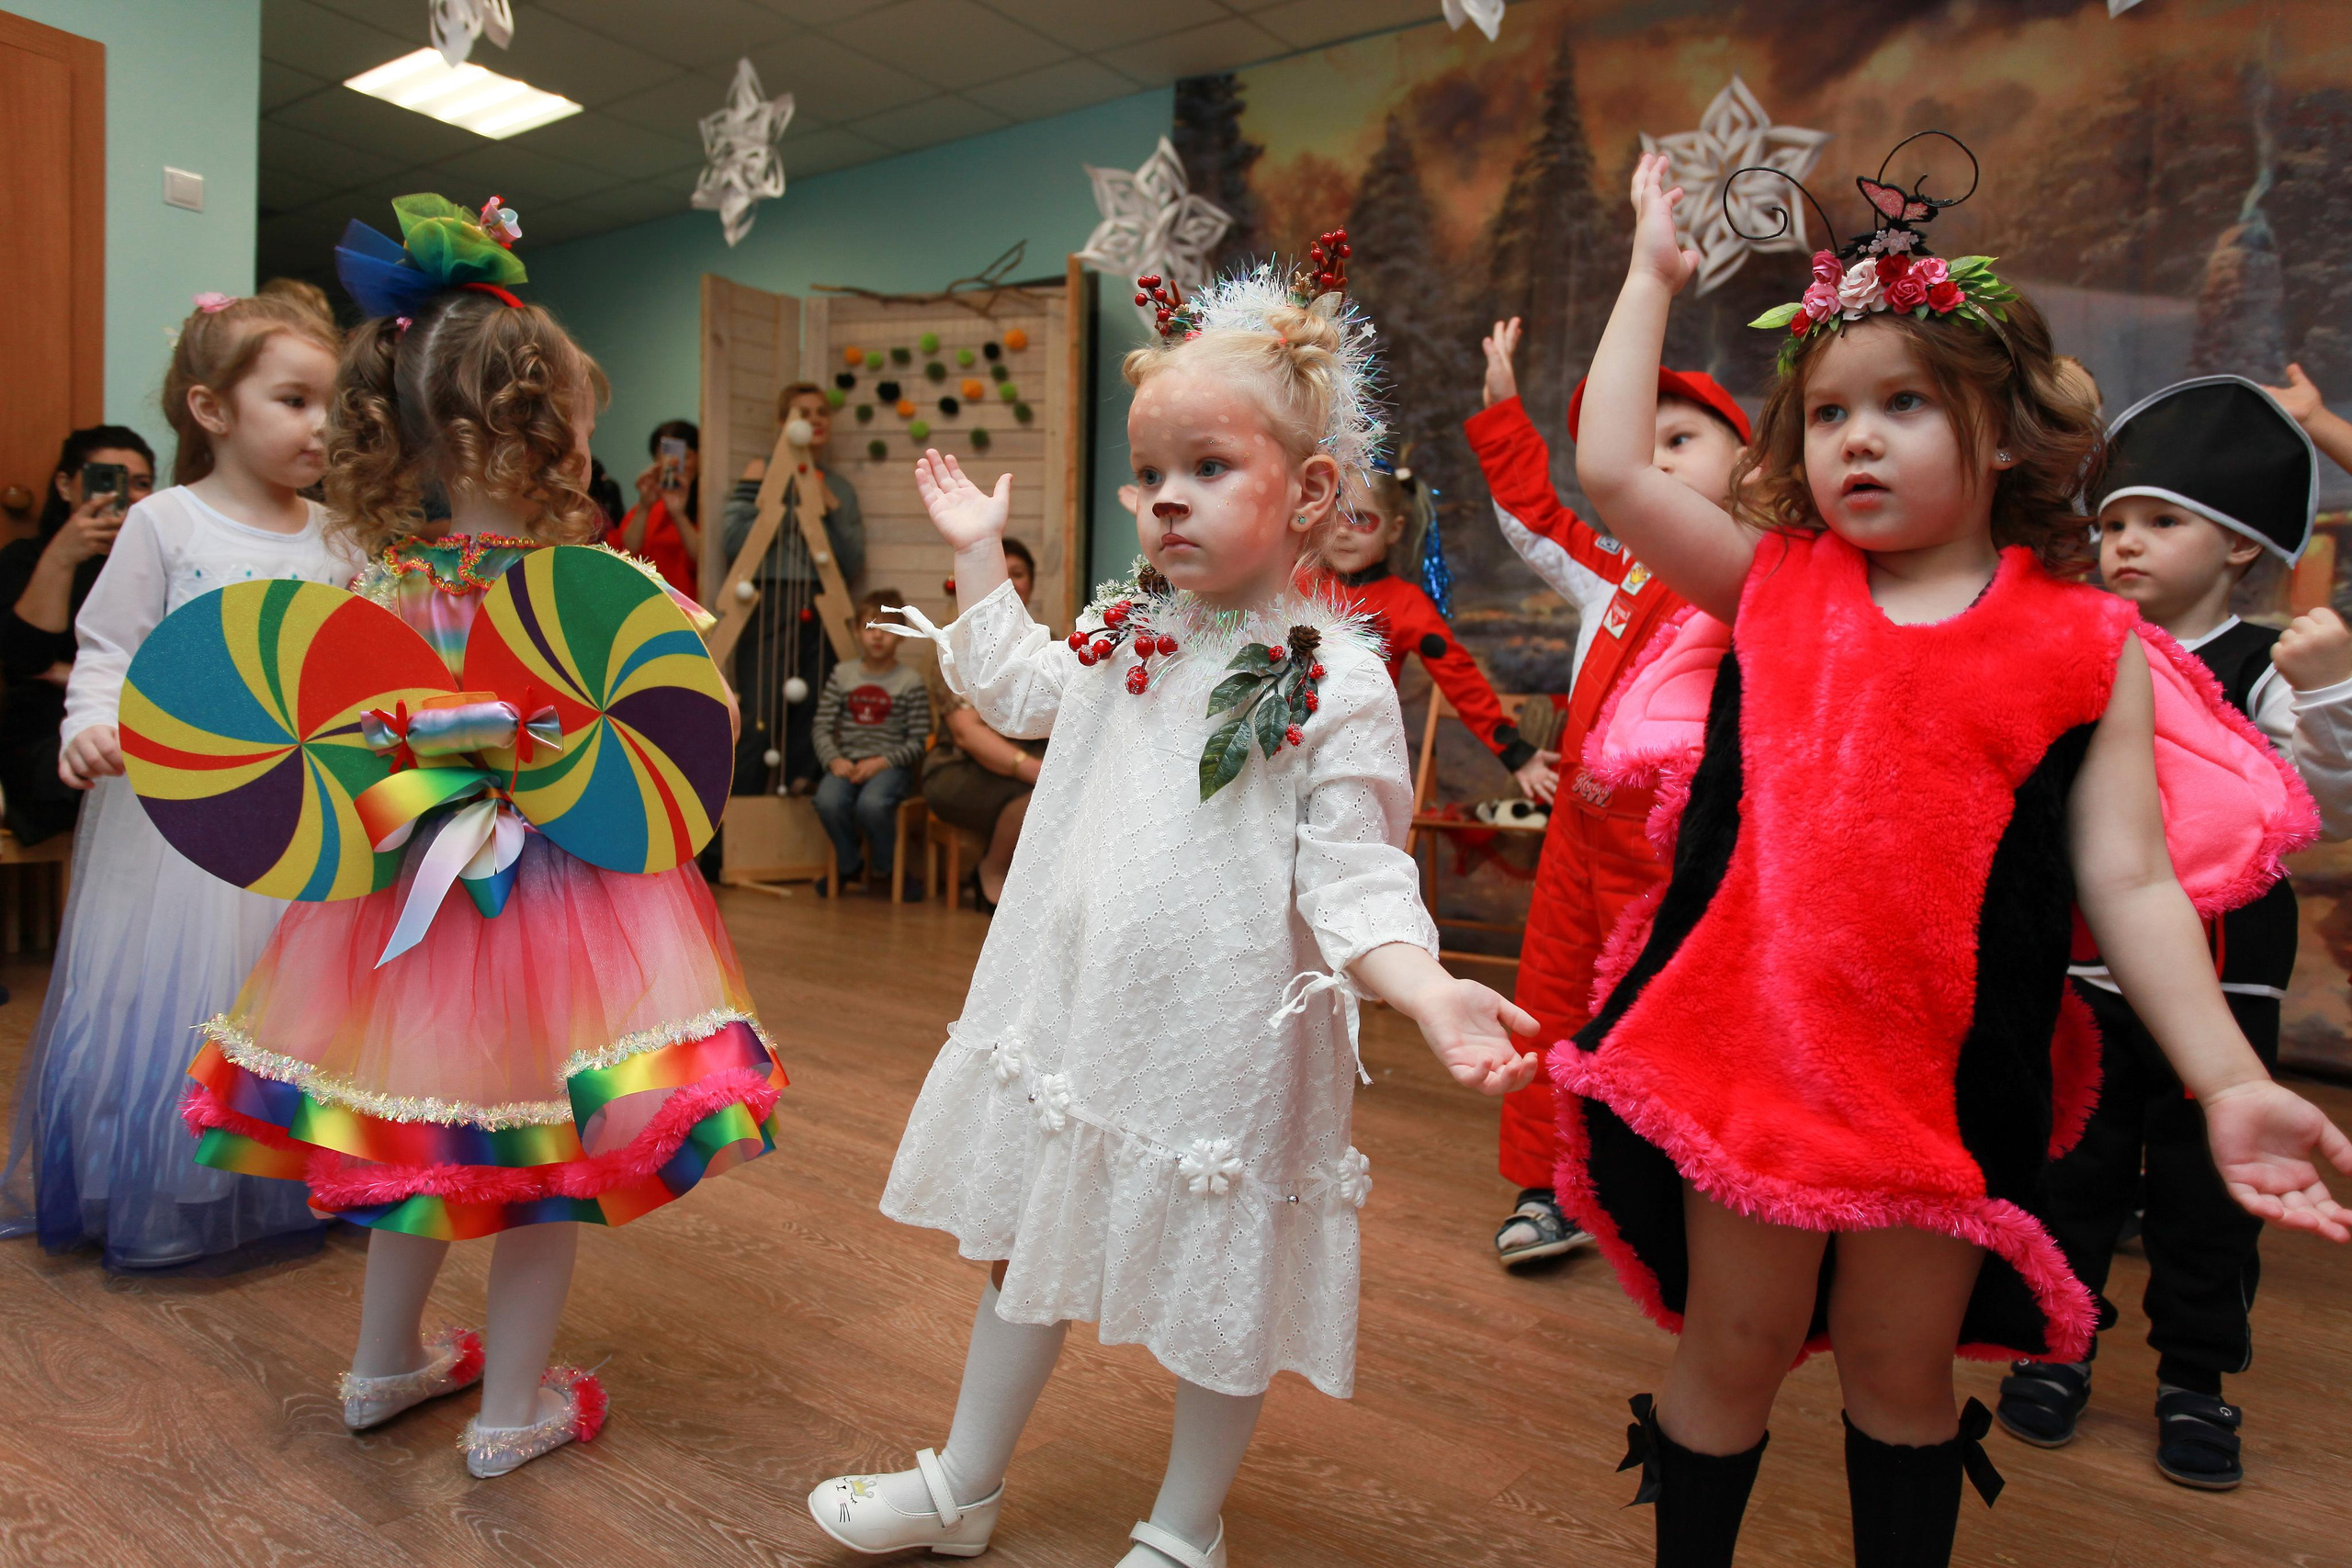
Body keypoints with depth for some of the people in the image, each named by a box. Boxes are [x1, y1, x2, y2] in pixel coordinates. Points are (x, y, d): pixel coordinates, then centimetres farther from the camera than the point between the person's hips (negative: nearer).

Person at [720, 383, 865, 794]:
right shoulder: (765, 473, 7)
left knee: (810, 719, -1)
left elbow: (853, 565, 9)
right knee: (761, 719, -13)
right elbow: (732, 541, -6)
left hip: (822, 612, 4)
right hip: (771, 605, -4)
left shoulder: (841, 489, 18)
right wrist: (786, 497, -5)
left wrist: (830, 508, 0)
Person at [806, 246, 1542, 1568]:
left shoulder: (1338, 682, -16)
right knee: (1030, 1248, 22)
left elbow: (1354, 882, -17)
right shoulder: (1125, 634, 3)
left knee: (1218, 1299, 13)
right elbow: (1019, 693, 22)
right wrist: (981, 556, 18)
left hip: (1223, 1037, -6)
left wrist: (1430, 990, -35)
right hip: (1078, 1012, 6)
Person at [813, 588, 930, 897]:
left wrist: (882, 762, -14)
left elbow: (919, 741, -2)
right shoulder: (842, 675, 9)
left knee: (871, 804, -34)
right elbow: (822, 727, 7)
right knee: (827, 801, -30)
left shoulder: (911, 681, 1)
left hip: (890, 765, -3)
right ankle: (849, 864, 1)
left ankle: (884, 870, -3)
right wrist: (834, 760, -11)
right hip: (847, 763, 3)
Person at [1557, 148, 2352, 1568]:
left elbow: (2131, 884, -2)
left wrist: (2229, 1083, -11)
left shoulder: (2089, 646, 0)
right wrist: (1653, 278, 5)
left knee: (1903, 1361, 17)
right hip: (1753, 1039, 1)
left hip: (1950, 1069, 0)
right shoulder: (1774, 587, 4)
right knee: (1733, 1344, 15)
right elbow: (1613, 469, -3)